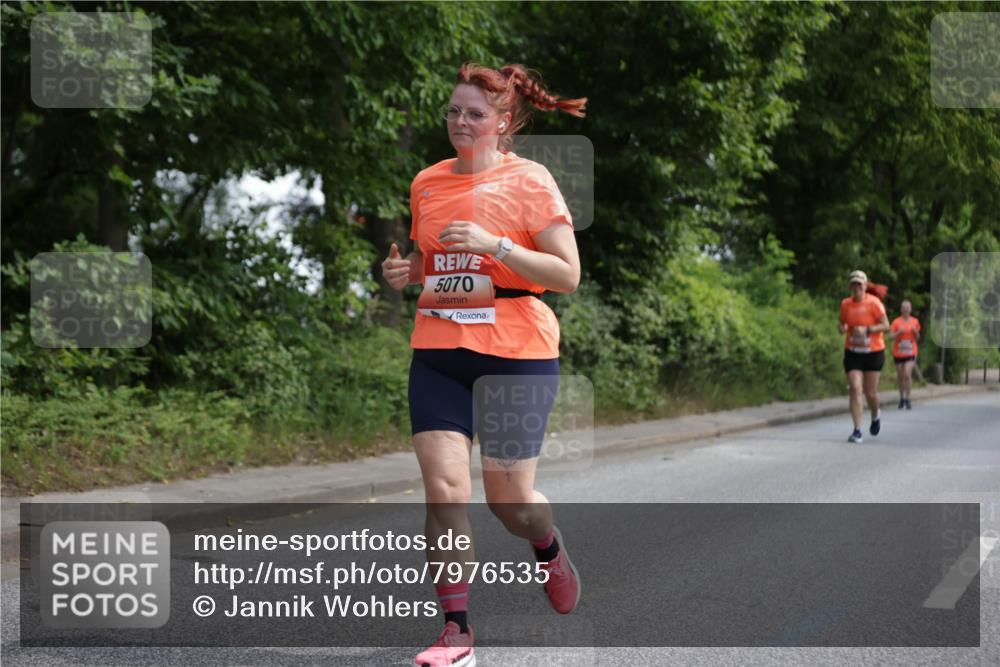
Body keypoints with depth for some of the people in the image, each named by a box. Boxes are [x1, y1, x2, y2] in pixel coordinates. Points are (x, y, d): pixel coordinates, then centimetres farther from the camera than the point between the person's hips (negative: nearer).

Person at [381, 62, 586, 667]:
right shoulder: (427, 183, 10)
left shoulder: (529, 180, -5)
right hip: (438, 350, 4)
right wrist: (404, 273, 2)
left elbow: (567, 275, -10)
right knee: (444, 488, -8)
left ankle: (550, 549, 40)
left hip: (517, 352, -4)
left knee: (508, 498, 3)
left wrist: (495, 244, -20)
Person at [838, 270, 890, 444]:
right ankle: (857, 430, -10)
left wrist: (867, 330, -23)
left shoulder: (874, 302, -9)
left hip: (874, 352, -2)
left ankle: (875, 416, 38)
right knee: (855, 389, -11)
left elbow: (885, 325, -10)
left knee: (870, 392, 4)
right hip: (852, 353, 2)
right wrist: (842, 328, -7)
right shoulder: (845, 304, 1)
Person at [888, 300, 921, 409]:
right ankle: (901, 398, 22)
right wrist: (899, 332, -20)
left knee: (907, 375, -16)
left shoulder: (915, 321, 5)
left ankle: (907, 399, -10)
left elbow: (917, 337, 14)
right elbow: (891, 336, -4)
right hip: (898, 353, 0)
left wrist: (915, 331, -7)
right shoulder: (896, 322, -2)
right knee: (900, 377, 7)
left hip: (910, 352, 0)